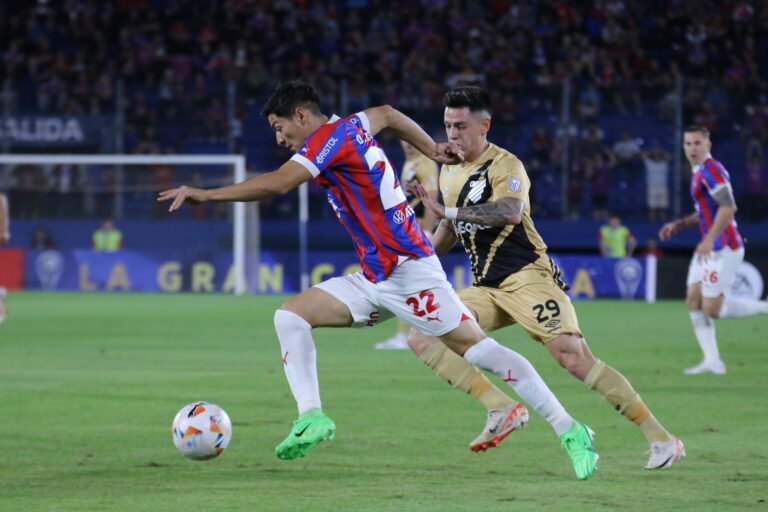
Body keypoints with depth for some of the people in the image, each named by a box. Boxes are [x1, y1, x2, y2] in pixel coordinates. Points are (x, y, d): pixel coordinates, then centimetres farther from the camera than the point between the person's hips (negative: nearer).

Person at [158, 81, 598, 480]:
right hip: (375, 279, 10)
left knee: (480, 350, -9)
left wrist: (206, 194, -21)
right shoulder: (350, 126, 12)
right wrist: (433, 150, 39)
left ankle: (572, 432, -2)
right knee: (291, 315, -1)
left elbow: (276, 184, -25)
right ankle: (311, 416, -11)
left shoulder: (330, 136, -14)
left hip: (410, 272, -10)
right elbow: (387, 114, 32)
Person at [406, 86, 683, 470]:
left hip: (527, 277, -8)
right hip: (486, 289, 8)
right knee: (421, 339, -7)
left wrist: (448, 210, -32)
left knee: (573, 356, -21)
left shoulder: (504, 165, -10)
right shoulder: (449, 170, 14)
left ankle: (662, 439, -16)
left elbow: (510, 210, -32)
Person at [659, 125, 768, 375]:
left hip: (724, 249, -10)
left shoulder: (711, 170, -15)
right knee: (694, 302, 4)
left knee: (712, 309, -10)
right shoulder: (699, 172, 16)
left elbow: (728, 207, -26)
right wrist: (679, 224, 19)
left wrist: (710, 239, -28)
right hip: (710, 249, 10)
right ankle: (712, 361, 3)